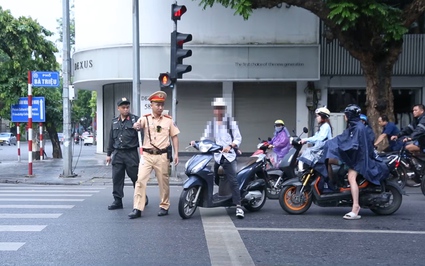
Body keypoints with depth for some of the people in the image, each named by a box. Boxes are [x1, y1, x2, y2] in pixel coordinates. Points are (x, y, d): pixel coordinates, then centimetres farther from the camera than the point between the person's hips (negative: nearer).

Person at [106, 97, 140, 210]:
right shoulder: (115, 122, 13)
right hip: (117, 154, 5)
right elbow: (111, 139, 17)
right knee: (117, 178, 5)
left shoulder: (135, 119, -3)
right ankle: (117, 201, 12)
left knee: (135, 177, 2)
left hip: (131, 153, -4)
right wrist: (109, 154, 17)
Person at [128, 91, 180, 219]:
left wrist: (176, 153, -1)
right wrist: (137, 126, -44)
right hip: (147, 155, 0)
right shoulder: (145, 118, 1)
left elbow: (174, 137, 7)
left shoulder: (168, 120, 4)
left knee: (163, 182, 8)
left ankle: (164, 206, 23)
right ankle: (137, 209, -2)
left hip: (162, 156, 0)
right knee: (140, 180, -6)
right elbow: (137, 125, -19)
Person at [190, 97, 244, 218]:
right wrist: (196, 142, -10)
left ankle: (238, 206, -15)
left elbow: (238, 138, -2)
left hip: (229, 154, -4)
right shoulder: (210, 124, 16)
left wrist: (230, 146, -20)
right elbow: (205, 138, 10)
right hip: (215, 155, 4)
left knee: (233, 181, -13)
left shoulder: (230, 122, 5)